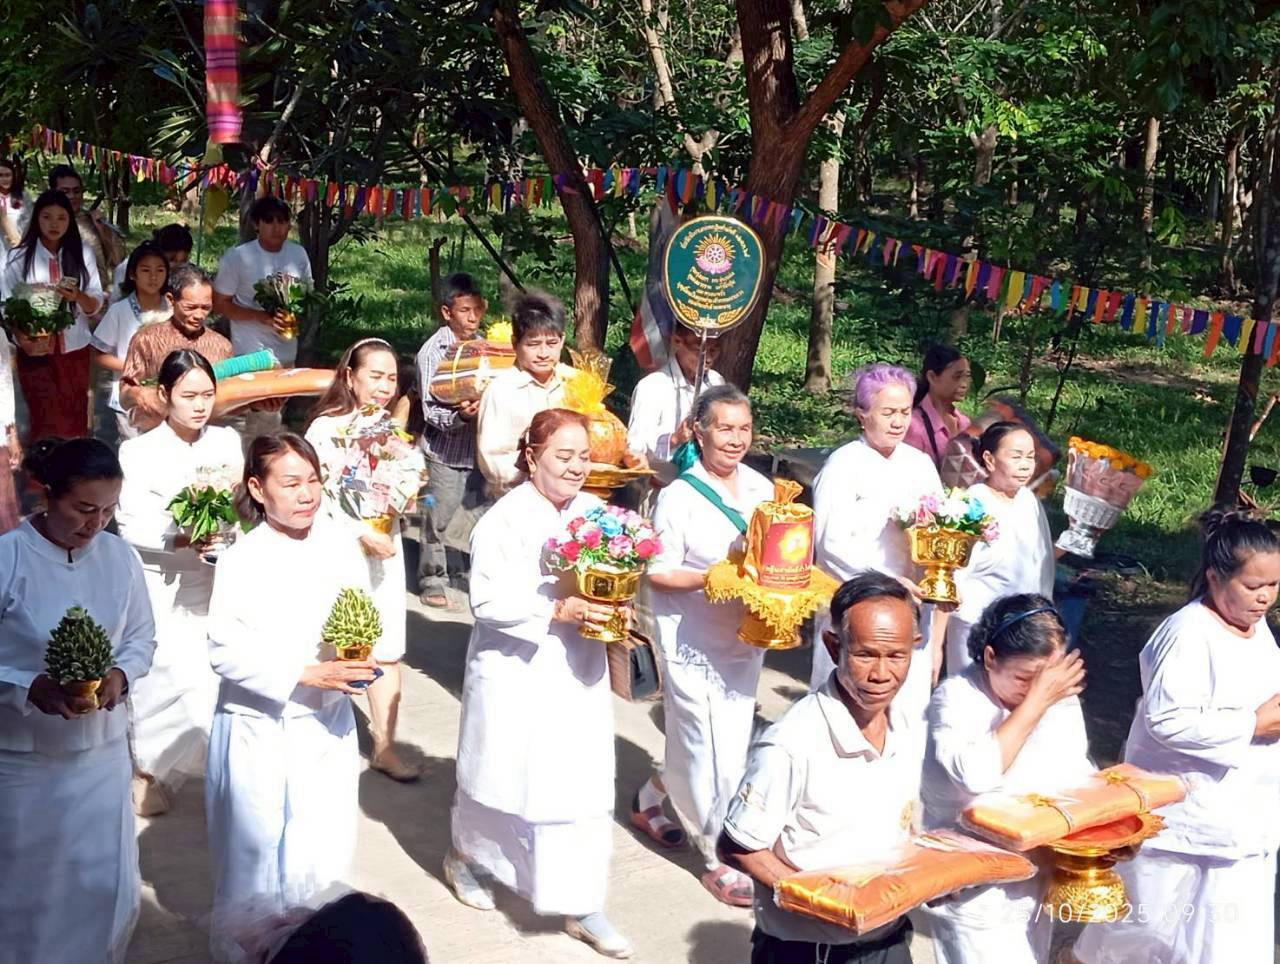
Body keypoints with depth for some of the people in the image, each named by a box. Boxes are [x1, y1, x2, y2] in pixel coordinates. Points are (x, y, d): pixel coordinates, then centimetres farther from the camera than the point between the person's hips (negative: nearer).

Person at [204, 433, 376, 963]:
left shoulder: (338, 544, -1)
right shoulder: (243, 560, -12)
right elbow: (226, 651, -15)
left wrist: (359, 661, -12)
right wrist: (305, 675, -22)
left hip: (328, 723, 4)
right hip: (261, 730, -4)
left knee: (326, 849, 9)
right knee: (259, 851, 4)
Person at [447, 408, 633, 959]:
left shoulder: (595, 513, 3)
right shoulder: (505, 520, -15)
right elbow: (489, 602, -18)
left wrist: (611, 613, -8)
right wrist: (558, 610, -25)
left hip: (579, 674, 5)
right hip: (517, 674, -4)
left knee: (584, 787, 3)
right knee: (502, 776, 13)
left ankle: (581, 907, 14)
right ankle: (466, 858, 42)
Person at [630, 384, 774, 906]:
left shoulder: (762, 488, 5)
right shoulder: (680, 496, -13)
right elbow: (659, 574, -12)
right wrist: (715, 578, -24)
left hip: (746, 637, 6)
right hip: (694, 642, -6)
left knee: (701, 742, 16)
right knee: (716, 751, -2)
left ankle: (650, 800, 43)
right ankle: (719, 860, 14)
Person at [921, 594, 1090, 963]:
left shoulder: (1060, 694, 1)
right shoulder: (956, 698, -18)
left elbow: (1079, 775, 12)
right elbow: (977, 774, -35)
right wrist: (1037, 700, -30)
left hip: (1037, 883, 6)